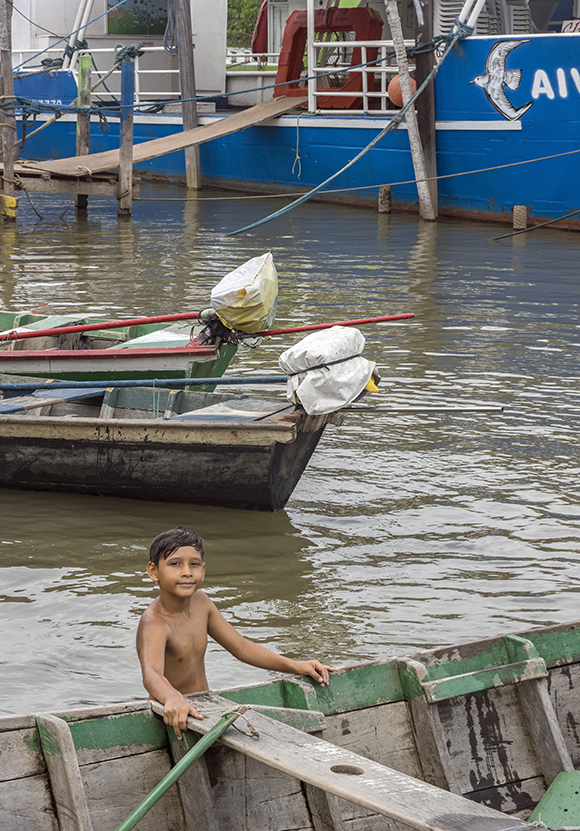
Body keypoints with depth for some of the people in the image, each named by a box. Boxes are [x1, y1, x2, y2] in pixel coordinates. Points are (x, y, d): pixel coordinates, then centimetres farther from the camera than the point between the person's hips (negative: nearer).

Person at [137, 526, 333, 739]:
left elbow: (241, 647, 14)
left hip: (201, 710, 7)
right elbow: (151, 674, -41)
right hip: (172, 720, -7)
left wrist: (296, 666, 3)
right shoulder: (155, 623, -21)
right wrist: (174, 699, -63)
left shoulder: (200, 601, 4)